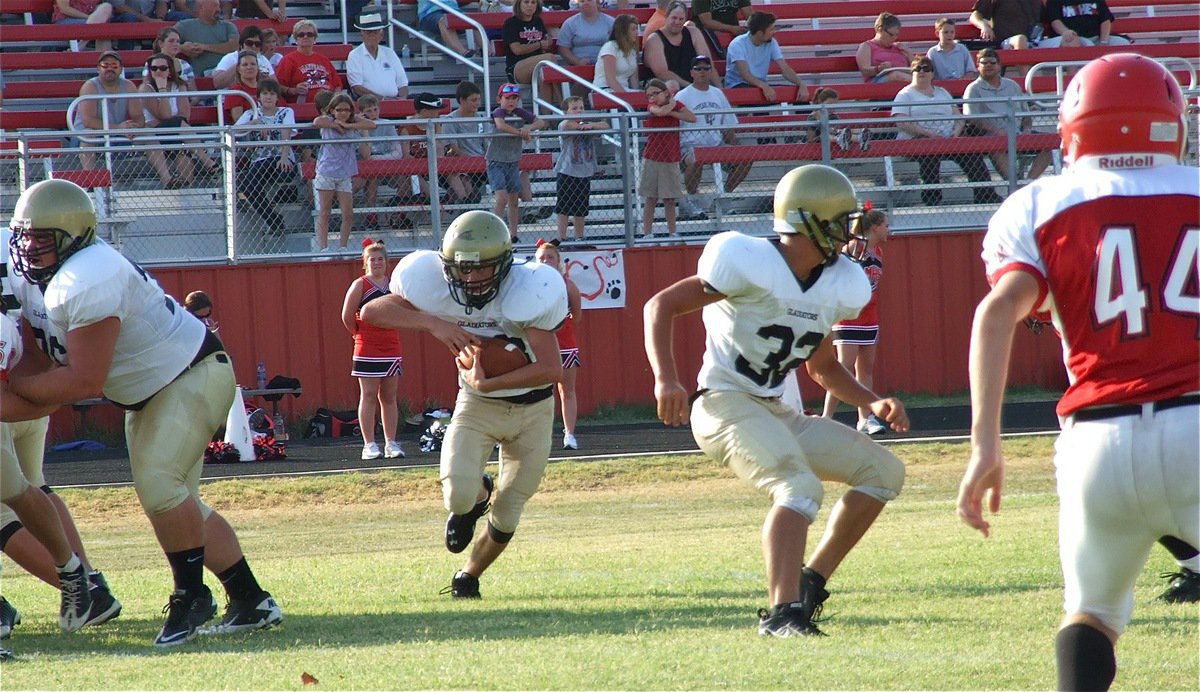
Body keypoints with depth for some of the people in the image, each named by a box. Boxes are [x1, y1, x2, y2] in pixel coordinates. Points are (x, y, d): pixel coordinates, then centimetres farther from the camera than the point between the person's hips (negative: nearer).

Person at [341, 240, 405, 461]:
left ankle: (391, 443, 8)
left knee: (389, 397, 6)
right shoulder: (360, 286, -5)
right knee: (368, 396, -5)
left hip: (392, 348, 5)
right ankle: (369, 445, -5)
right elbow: (347, 316, -5)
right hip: (367, 349, -4)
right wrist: (359, 334, 5)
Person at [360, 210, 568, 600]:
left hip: (532, 410, -1)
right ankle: (476, 496, 16)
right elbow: (371, 311, -18)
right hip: (476, 406, 1)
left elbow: (552, 370, -31)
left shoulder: (525, 293, -28)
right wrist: (434, 324, -31)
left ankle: (469, 576, 35)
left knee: (506, 518, 6)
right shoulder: (437, 289, -18)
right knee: (458, 494, -22)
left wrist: (486, 383, -34)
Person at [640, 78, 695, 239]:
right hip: (652, 159, -1)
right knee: (651, 199, 1)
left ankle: (672, 232, 16)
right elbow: (659, 111, -25)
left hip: (671, 159, 1)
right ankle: (647, 233, 3)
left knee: (670, 199, 8)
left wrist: (672, 112, -18)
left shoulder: (676, 105, 1)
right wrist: (671, 104, -8)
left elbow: (692, 118, -14)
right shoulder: (651, 105, -2)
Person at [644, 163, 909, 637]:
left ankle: (810, 583, 10)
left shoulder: (836, 286, 9)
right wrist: (665, 379, -25)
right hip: (725, 406, -9)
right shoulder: (752, 265, -15)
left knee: (884, 472, 8)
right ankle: (782, 612, -41)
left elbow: (823, 368, 24)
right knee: (800, 487, -31)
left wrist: (873, 403, 8)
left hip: (777, 415, 9)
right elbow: (662, 305, -12)